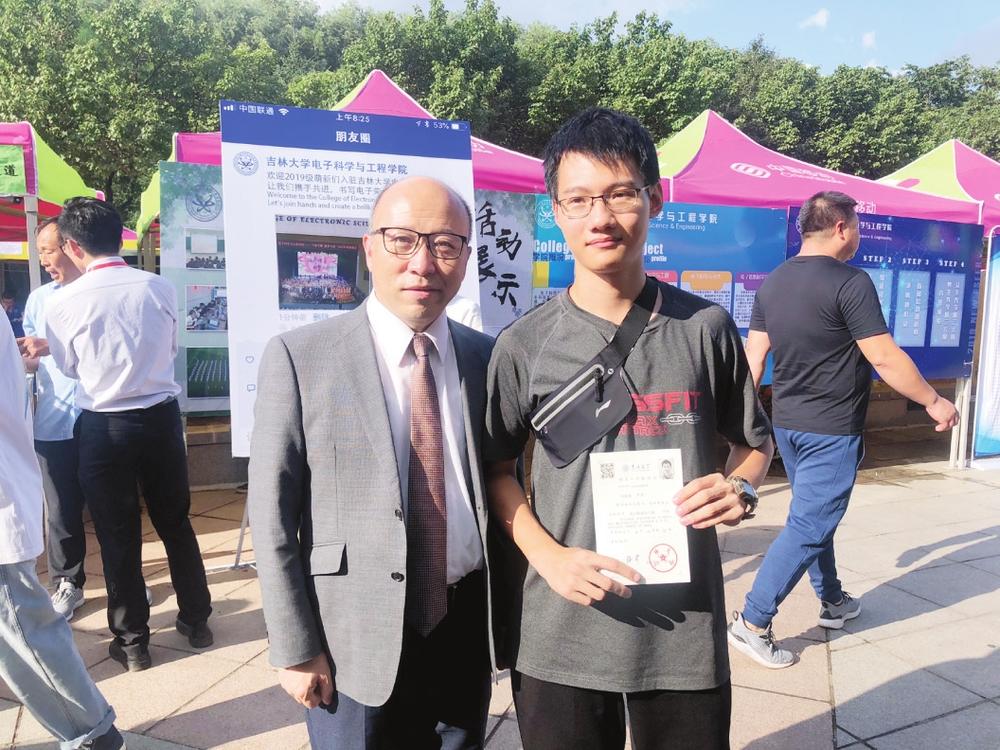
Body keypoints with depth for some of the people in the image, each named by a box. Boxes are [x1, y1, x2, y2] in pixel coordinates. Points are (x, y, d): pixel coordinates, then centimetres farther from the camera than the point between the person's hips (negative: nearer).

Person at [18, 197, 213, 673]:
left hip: (104, 427, -2)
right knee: (176, 524, 16)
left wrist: (45, 349, 27)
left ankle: (132, 643, 24)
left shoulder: (62, 303, -11)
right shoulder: (160, 288, -5)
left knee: (118, 536, 11)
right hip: (161, 418, 2)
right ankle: (196, 621, 29)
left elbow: (71, 368, 4)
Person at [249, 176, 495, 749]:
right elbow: (272, 516, -8)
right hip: (355, 639, -3)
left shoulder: (489, 358, 0)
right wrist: (295, 648, -8)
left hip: (466, 627, 4)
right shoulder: (300, 357, -9)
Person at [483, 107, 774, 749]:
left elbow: (755, 442, 10)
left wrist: (740, 490, -11)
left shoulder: (706, 329, -3)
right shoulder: (524, 344, -6)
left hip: (686, 631, 1)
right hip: (560, 634, 0)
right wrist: (548, 556, -11)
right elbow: (497, 469, 2)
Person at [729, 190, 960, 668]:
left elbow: (754, 356, 7)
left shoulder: (773, 282, 5)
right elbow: (886, 359, -16)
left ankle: (833, 602, 38)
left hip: (786, 423, 8)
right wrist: (934, 402, -3)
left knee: (814, 515, 21)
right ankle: (752, 623, 1)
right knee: (808, 527, -1)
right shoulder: (851, 282, -16)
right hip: (831, 429, -8)